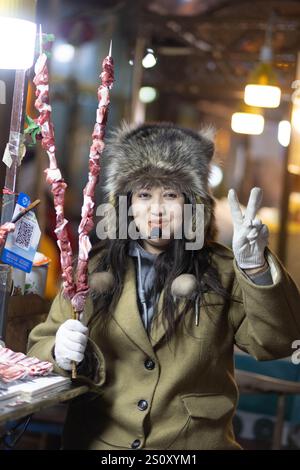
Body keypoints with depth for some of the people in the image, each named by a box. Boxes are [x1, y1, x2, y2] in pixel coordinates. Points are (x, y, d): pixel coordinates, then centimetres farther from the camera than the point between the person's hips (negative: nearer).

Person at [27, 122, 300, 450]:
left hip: (194, 442, -2)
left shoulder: (221, 272, 6)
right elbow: (40, 349, 9)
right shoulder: (93, 268, 7)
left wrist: (256, 269, -21)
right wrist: (60, 353, -12)